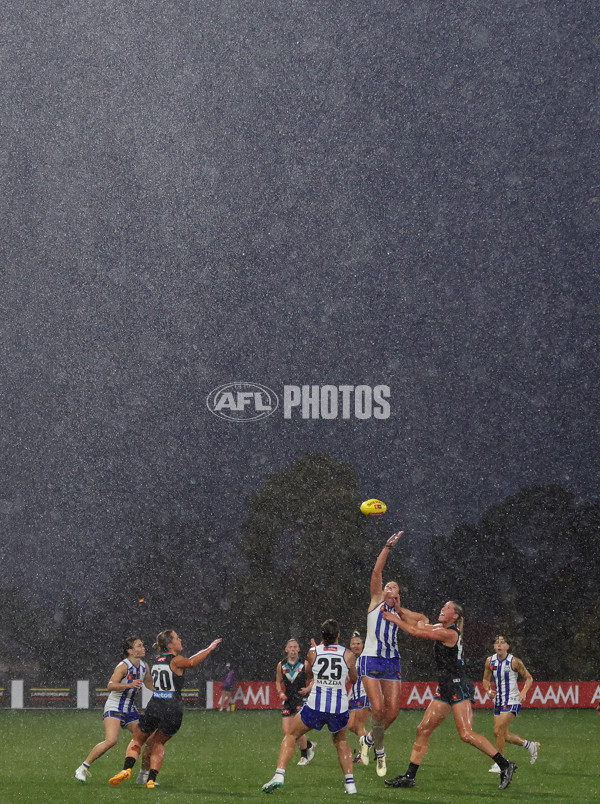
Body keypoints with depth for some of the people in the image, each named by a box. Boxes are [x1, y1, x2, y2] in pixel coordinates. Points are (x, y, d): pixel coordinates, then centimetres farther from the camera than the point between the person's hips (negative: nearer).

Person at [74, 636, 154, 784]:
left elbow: (149, 683, 28)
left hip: (130, 710, 8)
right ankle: (83, 768, -16)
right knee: (111, 740, -27)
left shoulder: (143, 666, 8)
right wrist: (129, 685, -41)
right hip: (114, 708, -8)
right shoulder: (124, 666, -15)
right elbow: (110, 686, -28)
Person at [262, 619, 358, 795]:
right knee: (341, 741, 28)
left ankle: (279, 775, -1)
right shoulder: (348, 655, 1)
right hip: (339, 708, 1)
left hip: (315, 706, -1)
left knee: (290, 736, 17)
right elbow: (353, 679, 18)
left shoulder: (313, 652, 2)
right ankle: (350, 783, 17)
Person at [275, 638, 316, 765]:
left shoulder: (304, 664, -4)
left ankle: (304, 756, 5)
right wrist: (280, 693, 0)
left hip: (301, 699, -4)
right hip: (288, 700, 4)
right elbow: (278, 682, 18)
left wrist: (308, 689, -15)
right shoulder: (281, 665, 6)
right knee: (287, 731, -3)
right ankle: (309, 745, 23)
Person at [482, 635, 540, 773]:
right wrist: (488, 691, -7)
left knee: (499, 731, -15)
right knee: (504, 735, 10)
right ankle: (530, 745, 33)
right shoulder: (490, 661, 2)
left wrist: (524, 692, -19)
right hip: (498, 701, 6)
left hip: (512, 701, -6)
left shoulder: (514, 662, -11)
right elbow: (486, 679, 13)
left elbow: (528, 678, -3)